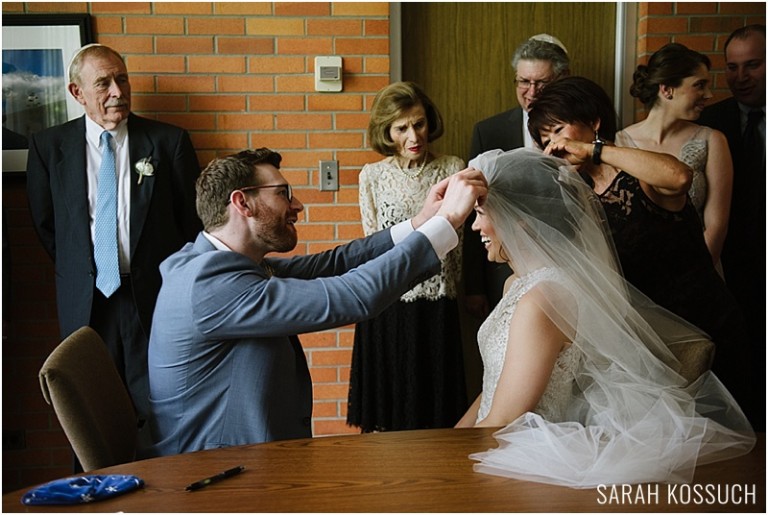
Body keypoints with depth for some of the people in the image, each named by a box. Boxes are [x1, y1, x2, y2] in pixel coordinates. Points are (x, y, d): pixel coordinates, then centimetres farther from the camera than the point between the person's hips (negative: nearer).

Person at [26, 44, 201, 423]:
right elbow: (44, 222, 12)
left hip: (154, 295, -1)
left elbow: (194, 217, 6)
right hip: (86, 301, 1)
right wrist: (79, 271, 9)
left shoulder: (169, 141, 1)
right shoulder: (49, 145, 4)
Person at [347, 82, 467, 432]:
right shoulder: (372, 175, 2)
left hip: (436, 308, 0)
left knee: (435, 407, 6)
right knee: (384, 413, 5)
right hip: (387, 307, 0)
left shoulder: (452, 169, 3)